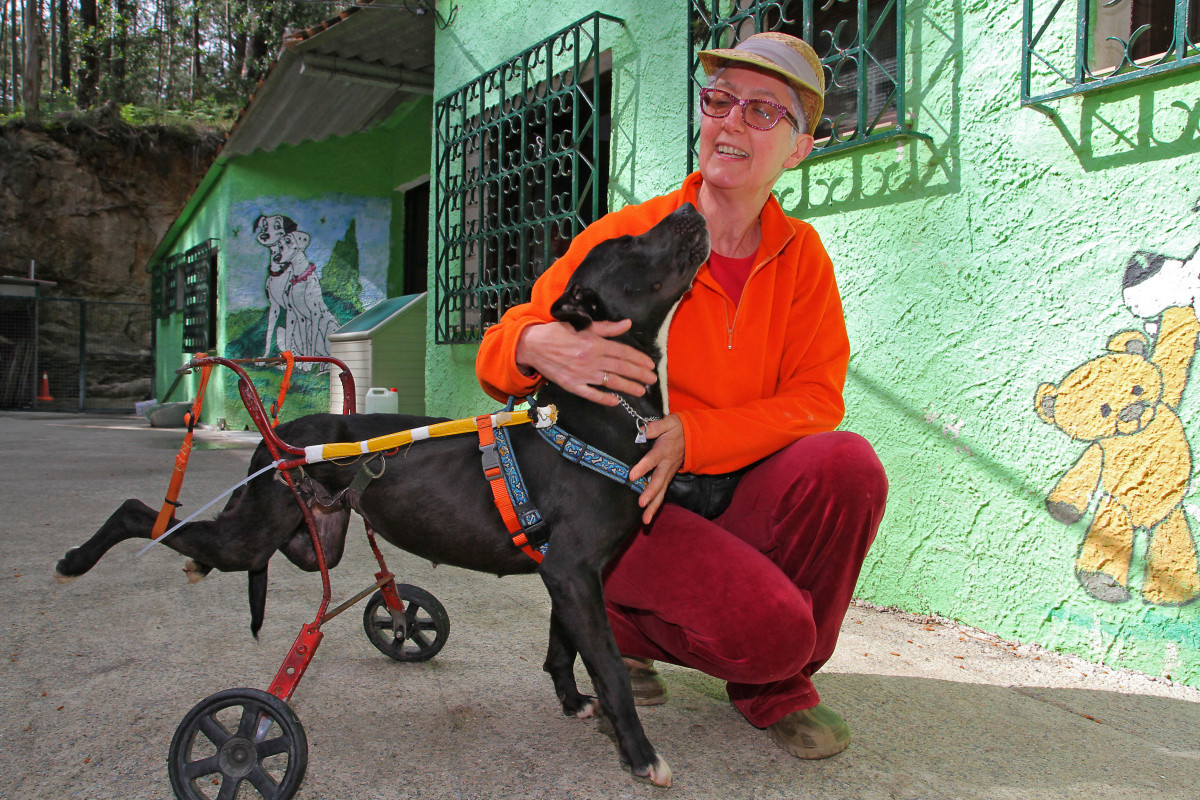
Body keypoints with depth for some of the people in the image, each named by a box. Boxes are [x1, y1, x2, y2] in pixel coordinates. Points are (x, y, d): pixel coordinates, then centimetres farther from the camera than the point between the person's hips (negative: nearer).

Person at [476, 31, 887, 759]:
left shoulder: (801, 253, 2)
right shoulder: (622, 236, -8)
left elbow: (816, 398, -7)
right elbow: (497, 358, -8)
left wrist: (690, 437, -23)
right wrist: (540, 345, -35)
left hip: (737, 494, 4)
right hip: (625, 504, -4)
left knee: (848, 462, -25)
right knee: (766, 624, -27)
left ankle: (775, 687, 0)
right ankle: (625, 623, 9)